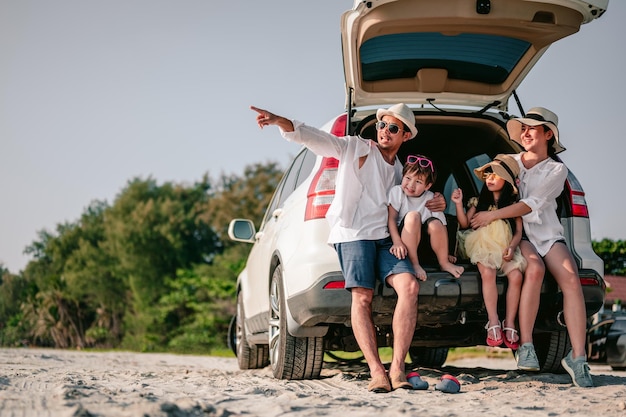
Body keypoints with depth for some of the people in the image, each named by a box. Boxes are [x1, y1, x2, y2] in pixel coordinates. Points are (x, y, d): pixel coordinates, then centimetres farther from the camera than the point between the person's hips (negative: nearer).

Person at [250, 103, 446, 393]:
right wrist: (280, 121, -23)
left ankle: (397, 369, -18)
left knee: (409, 285, -18)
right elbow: (316, 139, -6)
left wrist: (436, 204, 13)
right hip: (354, 234, -4)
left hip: (385, 238, 4)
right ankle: (376, 372, -19)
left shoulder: (401, 171, 25)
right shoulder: (357, 148, 8)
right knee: (362, 297, -18)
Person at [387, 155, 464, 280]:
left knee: (435, 224, -26)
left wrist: (446, 252, -6)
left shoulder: (431, 199, -3)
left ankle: (444, 262, -5)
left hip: (424, 239, 2)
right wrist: (397, 242, -25)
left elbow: (442, 227, -2)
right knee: (413, 216, -28)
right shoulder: (397, 191, -7)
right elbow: (391, 218, -13)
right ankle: (414, 263, -24)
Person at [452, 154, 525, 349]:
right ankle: (493, 323, -28)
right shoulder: (479, 201, 12)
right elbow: (465, 223, 8)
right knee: (488, 273, -31)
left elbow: (518, 232, 5)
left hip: (506, 248, 1)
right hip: (483, 246, 0)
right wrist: (458, 204, -5)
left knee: (516, 276, -27)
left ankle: (510, 324, -21)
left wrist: (512, 247, -13)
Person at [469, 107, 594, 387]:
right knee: (535, 268, -33)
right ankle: (525, 347, -31)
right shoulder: (508, 162, 15)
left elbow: (533, 203, -9)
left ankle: (577, 357, -27)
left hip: (546, 234, 1)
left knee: (571, 279, -26)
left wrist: (493, 215, -17)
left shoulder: (556, 170, 5)